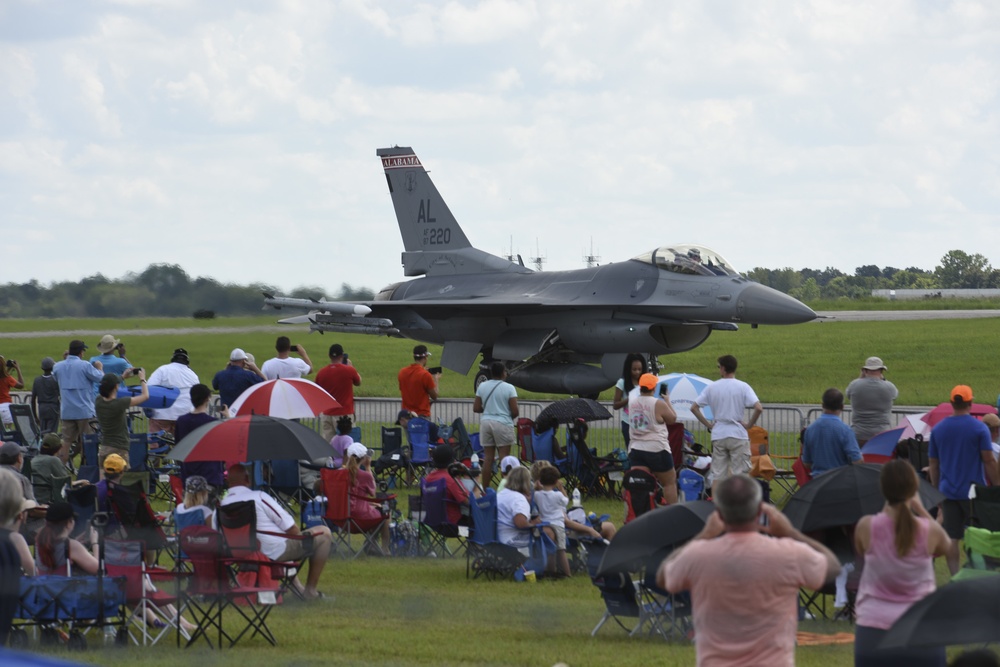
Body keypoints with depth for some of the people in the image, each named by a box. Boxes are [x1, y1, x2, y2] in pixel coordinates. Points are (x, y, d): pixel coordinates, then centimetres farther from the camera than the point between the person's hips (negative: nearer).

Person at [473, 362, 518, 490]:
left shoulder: (482, 387, 3)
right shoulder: (509, 388, -8)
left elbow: (476, 408, 6)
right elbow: (515, 411, -10)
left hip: (486, 422, 4)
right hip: (503, 424, -4)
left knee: (488, 456, 7)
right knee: (504, 456, 0)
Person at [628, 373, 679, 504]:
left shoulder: (632, 402, 3)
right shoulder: (659, 404, -12)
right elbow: (672, 419, 1)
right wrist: (667, 401, 14)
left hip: (636, 450, 4)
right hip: (657, 449, -4)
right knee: (669, 482, 10)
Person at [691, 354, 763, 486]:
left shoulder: (712, 387, 3)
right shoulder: (742, 387, -6)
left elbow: (694, 407, 4)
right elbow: (758, 408, -17)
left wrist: (708, 424, 8)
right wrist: (749, 425, -3)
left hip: (718, 436, 3)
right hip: (738, 435, -3)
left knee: (717, 475, 6)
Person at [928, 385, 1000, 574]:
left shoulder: (938, 429, 6)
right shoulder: (979, 428, -7)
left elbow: (933, 464, 9)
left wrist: (937, 490, 17)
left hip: (948, 492, 3)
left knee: (951, 538, 2)